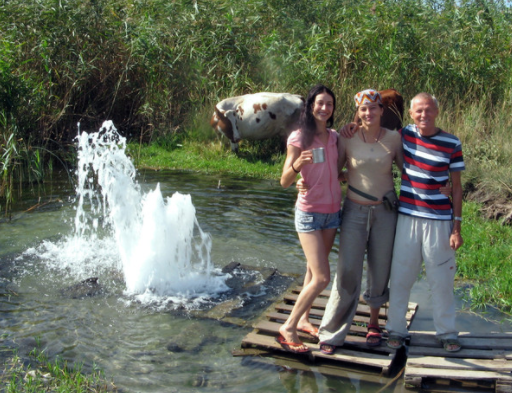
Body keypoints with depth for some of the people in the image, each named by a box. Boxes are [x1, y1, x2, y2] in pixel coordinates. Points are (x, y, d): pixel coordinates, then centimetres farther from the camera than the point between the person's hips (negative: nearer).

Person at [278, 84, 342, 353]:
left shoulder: (334, 137, 6)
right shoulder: (299, 138, -10)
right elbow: (285, 182, -13)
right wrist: (297, 164, -33)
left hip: (333, 212, 6)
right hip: (309, 213, -6)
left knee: (313, 270, 14)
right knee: (322, 278, -10)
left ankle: (303, 319, 29)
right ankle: (288, 328, 3)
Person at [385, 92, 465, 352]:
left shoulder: (451, 144, -4)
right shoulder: (404, 135, 0)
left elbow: (456, 187, 0)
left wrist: (457, 227, -4)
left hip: (439, 221, -1)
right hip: (407, 217, 2)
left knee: (441, 280, 7)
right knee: (400, 277, 7)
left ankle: (446, 332, 25)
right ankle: (396, 329, 23)